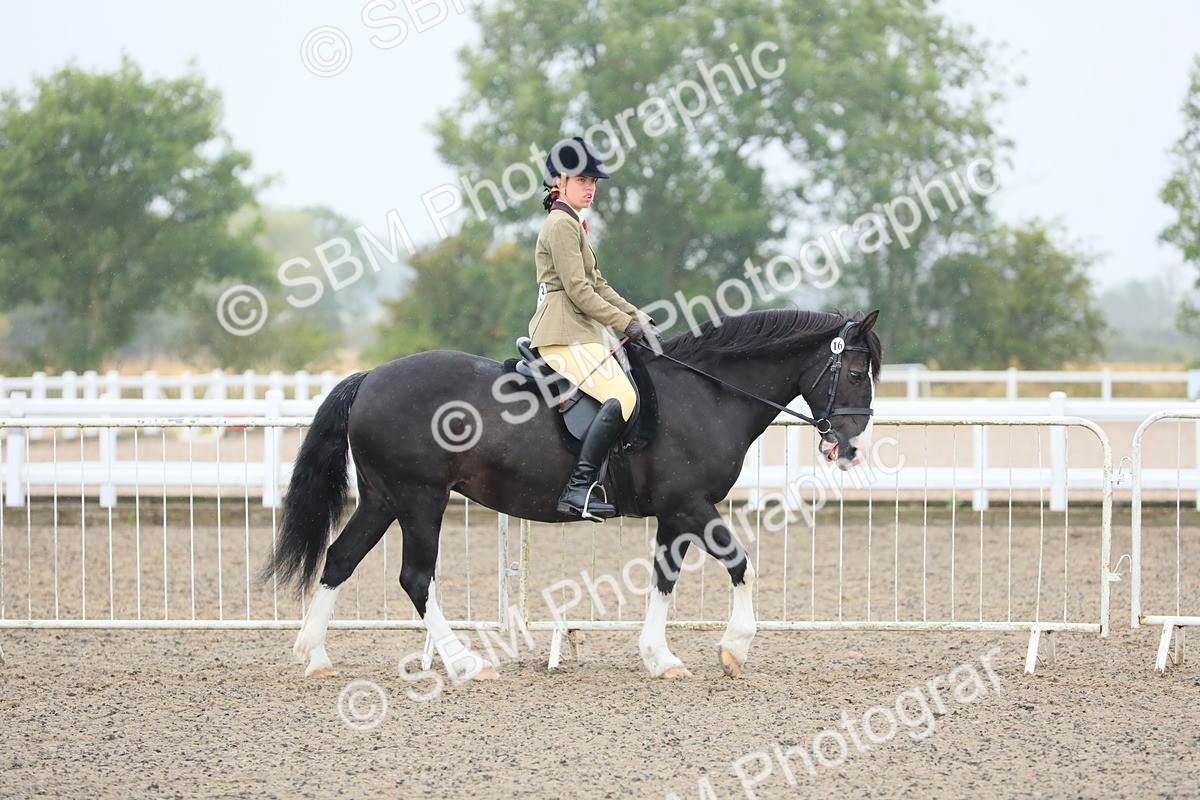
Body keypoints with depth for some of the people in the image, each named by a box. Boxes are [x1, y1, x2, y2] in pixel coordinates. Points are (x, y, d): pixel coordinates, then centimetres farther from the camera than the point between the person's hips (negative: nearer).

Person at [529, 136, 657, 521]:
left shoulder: (572, 223, 22)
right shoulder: (561, 224, -10)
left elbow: (597, 284, 24)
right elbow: (578, 290, -17)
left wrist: (639, 318, 15)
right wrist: (626, 324, -15)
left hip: (582, 330, 11)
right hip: (565, 334, -11)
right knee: (622, 397, -24)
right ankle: (578, 486, -30)